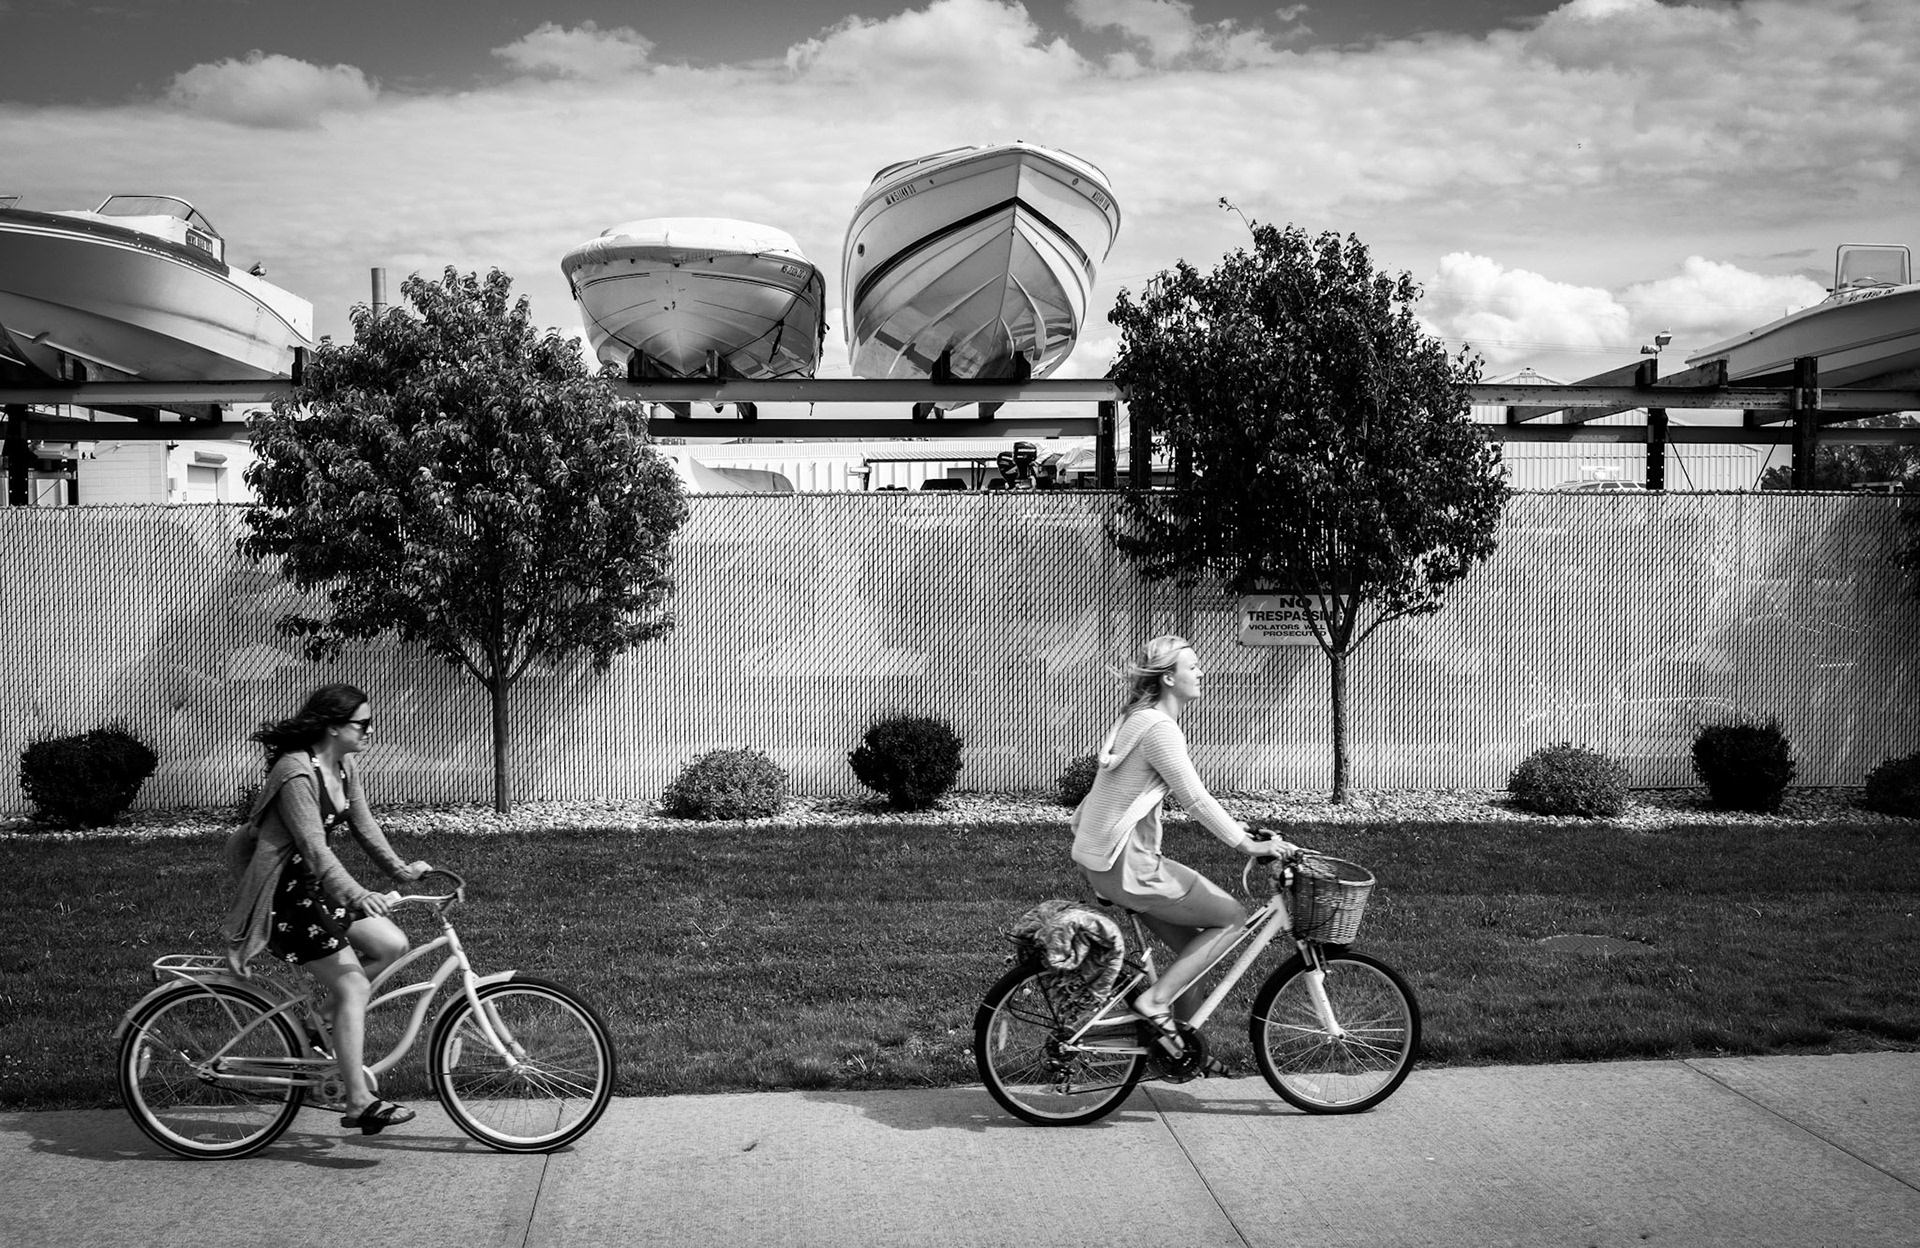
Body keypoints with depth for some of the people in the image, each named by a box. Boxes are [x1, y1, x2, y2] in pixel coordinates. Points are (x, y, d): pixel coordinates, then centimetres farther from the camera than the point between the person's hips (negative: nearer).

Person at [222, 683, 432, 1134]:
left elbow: (363, 825, 11)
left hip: (314, 885, 9)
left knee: (392, 945, -3)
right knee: (353, 984, -12)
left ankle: (338, 1025, 14)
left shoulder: (345, 766, 5)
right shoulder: (296, 773, -23)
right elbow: (314, 847, -30)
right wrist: (356, 894, -40)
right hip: (281, 894, -9)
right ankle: (359, 1102, -10)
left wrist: (400, 868, 0)